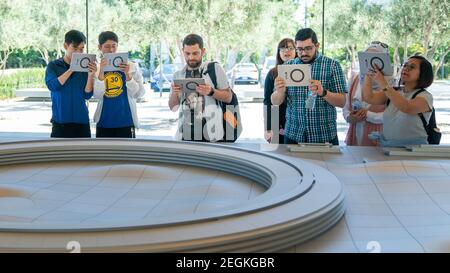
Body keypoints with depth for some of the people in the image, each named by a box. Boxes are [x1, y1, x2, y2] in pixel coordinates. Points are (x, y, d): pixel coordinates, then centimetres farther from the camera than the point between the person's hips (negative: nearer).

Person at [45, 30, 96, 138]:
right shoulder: (54, 66, 2)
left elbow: (87, 95, -1)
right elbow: (51, 85, -15)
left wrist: (90, 75, -16)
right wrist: (71, 69, -19)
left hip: (81, 120, 2)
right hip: (60, 121, -2)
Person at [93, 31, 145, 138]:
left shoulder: (131, 66, 1)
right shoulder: (97, 68, 4)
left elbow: (138, 93, -5)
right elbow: (97, 95, -8)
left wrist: (127, 74, -19)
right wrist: (101, 71, -18)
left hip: (126, 122, -2)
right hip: (104, 124, 2)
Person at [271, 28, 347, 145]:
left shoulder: (332, 66, -1)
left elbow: (342, 102, -5)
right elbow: (275, 102, 4)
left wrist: (323, 92, -25)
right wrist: (280, 92, -20)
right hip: (293, 135, 2)